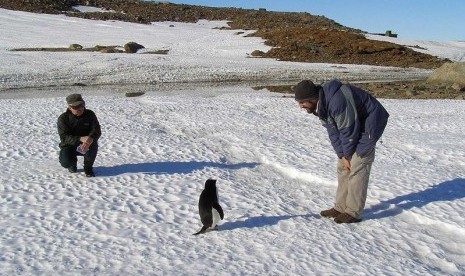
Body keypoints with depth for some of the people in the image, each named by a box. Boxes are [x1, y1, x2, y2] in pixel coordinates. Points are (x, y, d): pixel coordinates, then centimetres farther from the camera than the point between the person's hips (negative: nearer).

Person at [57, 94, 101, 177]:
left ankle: (88, 168, -6)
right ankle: (73, 162, 14)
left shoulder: (90, 114, -7)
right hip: (69, 146, -1)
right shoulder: (63, 118, -13)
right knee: (65, 162, -28)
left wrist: (90, 138, -42)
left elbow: (97, 130, -17)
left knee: (93, 145, -33)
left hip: (86, 145, 1)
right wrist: (80, 139, -41)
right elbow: (64, 137, -23)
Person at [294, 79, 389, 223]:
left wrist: (347, 154, -11)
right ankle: (341, 208, 16)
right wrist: (342, 155, -6)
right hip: (351, 127, 9)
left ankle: (353, 212, -1)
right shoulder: (320, 105, -4)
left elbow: (349, 131, -26)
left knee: (356, 169, -10)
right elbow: (333, 131, 0)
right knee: (343, 168, 8)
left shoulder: (337, 102, -34)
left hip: (368, 125, -9)